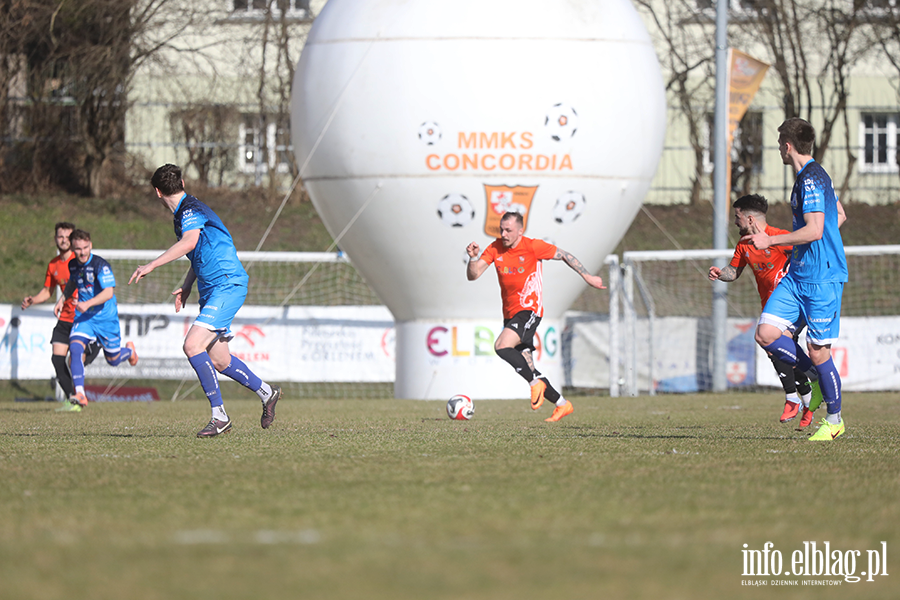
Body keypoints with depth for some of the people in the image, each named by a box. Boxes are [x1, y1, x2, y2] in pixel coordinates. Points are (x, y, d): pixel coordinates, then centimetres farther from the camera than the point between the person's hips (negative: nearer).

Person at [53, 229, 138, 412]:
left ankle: (129, 350, 49)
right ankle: (79, 396, -26)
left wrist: (88, 304, -41)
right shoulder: (73, 265, 0)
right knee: (75, 347, -22)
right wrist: (62, 299, 9)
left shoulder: (101, 265, -21)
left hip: (105, 317, -4)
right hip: (83, 317, 4)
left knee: (113, 360, 10)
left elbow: (109, 292, -29)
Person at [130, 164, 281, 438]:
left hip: (227, 285, -10)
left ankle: (219, 416, -17)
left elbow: (189, 242, -33)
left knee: (193, 345, -21)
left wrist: (151, 266, -34)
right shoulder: (183, 214, 18)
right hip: (211, 291, 10)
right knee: (218, 360, 12)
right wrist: (186, 287, 22)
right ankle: (266, 392, 33)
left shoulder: (191, 210, -13)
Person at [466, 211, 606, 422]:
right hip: (510, 314, 6)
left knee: (501, 346, -28)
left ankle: (536, 382, -15)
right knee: (527, 367, 5)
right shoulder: (495, 249, 2)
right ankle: (562, 404, 16)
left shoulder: (533, 247, -10)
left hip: (529, 310, -6)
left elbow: (563, 255, 4)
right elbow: (473, 275, -3)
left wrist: (587, 276, 5)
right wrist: (473, 258, -24)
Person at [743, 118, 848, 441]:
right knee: (766, 334, -1)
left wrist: (770, 241, -17)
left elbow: (814, 231, -24)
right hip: (798, 275, 9)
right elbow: (839, 217, 26)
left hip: (822, 278, -9)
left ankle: (834, 419, 12)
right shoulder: (814, 176, 15)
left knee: (817, 351, -3)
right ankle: (818, 380, 14)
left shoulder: (810, 180, -16)